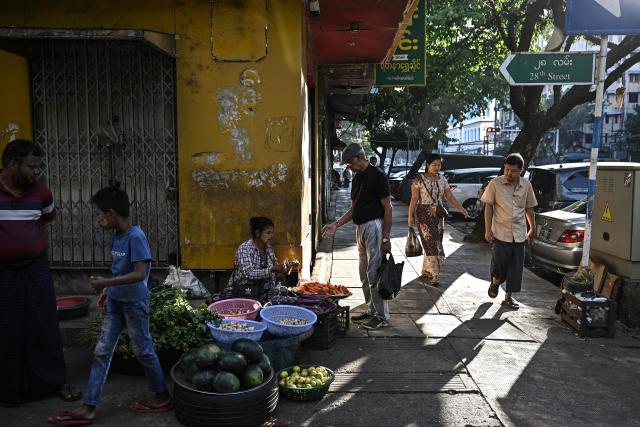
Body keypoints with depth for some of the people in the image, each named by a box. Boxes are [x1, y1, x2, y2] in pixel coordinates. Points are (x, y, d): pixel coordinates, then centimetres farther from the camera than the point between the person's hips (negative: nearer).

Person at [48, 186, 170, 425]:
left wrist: (106, 283, -26)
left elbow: (139, 274, -25)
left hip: (134, 302, -8)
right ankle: (88, 408, 15)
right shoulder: (116, 236, 5)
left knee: (143, 350, 6)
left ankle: (162, 396, 24)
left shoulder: (135, 237, -20)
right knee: (101, 352, 8)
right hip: (115, 302, 8)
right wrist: (107, 291, 10)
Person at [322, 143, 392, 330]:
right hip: (360, 227, 9)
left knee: (374, 274, -6)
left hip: (374, 226, -9)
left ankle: (382, 316, 4)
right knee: (364, 273, 13)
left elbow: (387, 207, -14)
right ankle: (371, 310, 24)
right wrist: (336, 224, 8)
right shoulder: (357, 178, 15)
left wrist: (385, 238, -17)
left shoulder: (376, 176, -12)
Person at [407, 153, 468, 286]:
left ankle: (426, 272, 18)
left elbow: (450, 197, 8)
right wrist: (410, 216, -10)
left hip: (438, 216, 5)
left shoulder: (442, 180, 8)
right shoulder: (419, 179, -7)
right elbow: (414, 199, -8)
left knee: (433, 244, 6)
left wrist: (462, 209, 0)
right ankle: (434, 275, -8)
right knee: (431, 244, -10)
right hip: (424, 215, -5)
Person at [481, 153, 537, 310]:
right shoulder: (495, 184, -7)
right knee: (500, 262, -5)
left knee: (516, 267, 5)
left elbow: (529, 208, 13)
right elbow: (488, 207, -3)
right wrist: (488, 229, -7)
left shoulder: (526, 185, 3)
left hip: (519, 234, 3)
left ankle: (508, 297, 17)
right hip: (501, 232, -3)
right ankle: (495, 282, 28)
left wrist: (532, 228, 17)